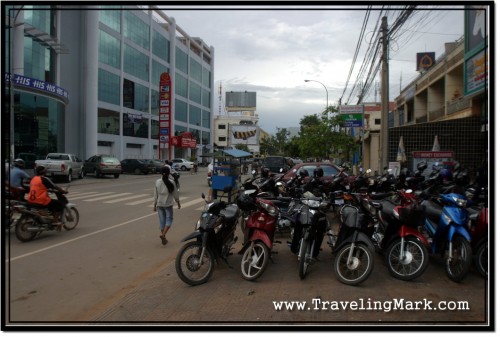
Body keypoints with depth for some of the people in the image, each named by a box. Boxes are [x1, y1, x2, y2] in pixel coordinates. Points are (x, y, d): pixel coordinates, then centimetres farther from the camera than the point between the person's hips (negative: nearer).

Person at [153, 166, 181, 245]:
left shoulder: (157, 182, -2)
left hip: (159, 204, 4)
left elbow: (155, 195, 2)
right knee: (169, 219, 6)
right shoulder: (171, 182, -11)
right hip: (168, 204, -4)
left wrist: (154, 205, 11)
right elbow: (175, 194, -4)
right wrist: (178, 202, 10)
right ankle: (163, 234, -13)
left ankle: (163, 238, 18)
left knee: (162, 220, 12)